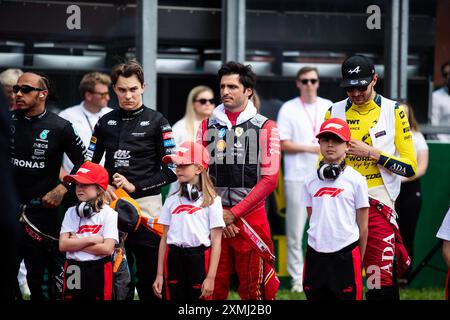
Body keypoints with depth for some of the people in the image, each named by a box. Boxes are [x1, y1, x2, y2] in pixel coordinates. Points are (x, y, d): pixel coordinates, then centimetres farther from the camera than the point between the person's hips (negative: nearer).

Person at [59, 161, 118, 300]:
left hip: (98, 272, -4)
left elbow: (107, 248, -14)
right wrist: (91, 240, -12)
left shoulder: (109, 214, -4)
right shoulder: (71, 212, 8)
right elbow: (63, 245, -2)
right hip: (73, 272, 4)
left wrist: (76, 243, -9)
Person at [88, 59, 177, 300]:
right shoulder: (106, 122, 11)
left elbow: (171, 170, -4)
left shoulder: (156, 122, -1)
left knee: (150, 280, -3)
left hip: (146, 203, -4)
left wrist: (135, 186, -11)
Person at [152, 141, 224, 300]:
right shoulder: (171, 201, 12)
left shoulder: (211, 201, -1)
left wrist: (210, 277, -11)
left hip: (199, 259, -4)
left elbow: (216, 241, -4)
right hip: (174, 259, 4)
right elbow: (164, 238, 14)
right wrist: (159, 275, 9)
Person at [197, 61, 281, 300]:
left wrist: (233, 213, -9)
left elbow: (269, 179, -5)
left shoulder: (265, 127, 1)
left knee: (254, 289, -2)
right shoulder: (208, 126, 11)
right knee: (212, 289, 2)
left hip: (251, 216, -3)